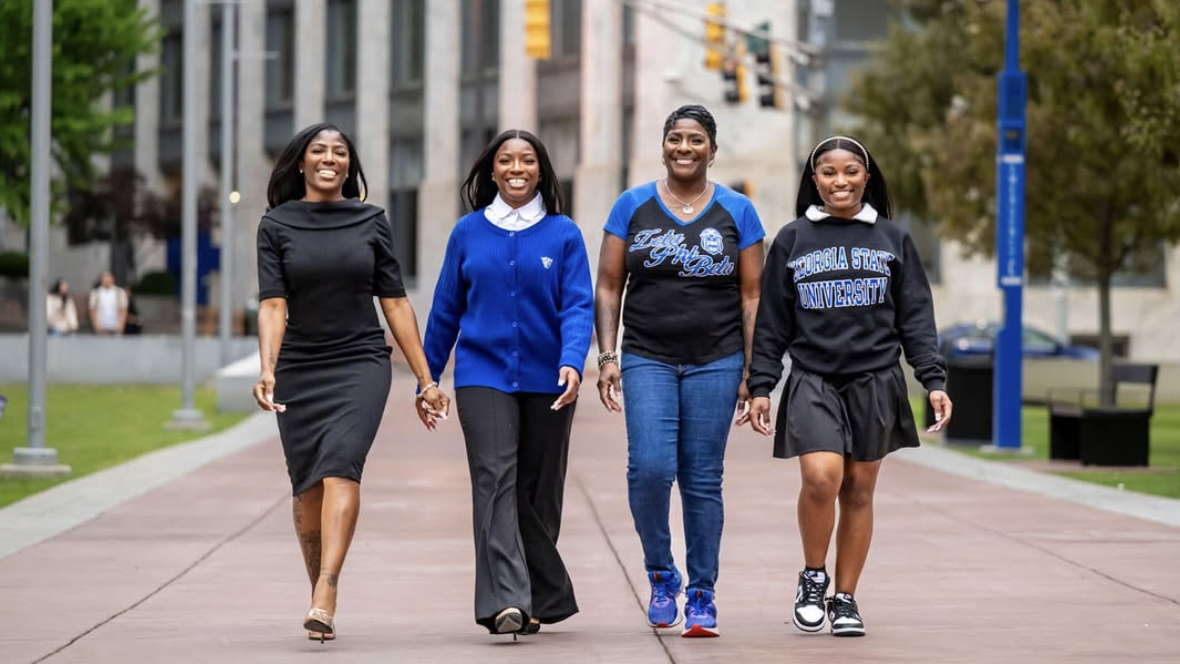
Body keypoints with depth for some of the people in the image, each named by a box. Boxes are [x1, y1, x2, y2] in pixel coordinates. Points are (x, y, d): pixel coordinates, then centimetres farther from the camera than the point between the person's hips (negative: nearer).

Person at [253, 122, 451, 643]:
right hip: (298, 370, 1)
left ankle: (324, 599, -31)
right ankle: (319, 592, 22)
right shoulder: (277, 225, 2)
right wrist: (267, 369, -23)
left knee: (340, 467, -19)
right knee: (308, 484, 5)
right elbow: (272, 305, -6)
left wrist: (425, 379, 6)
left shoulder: (371, 222, 5)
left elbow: (395, 303, 8)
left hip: (361, 365, -1)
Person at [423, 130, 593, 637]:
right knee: (495, 481, -15)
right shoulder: (468, 233, 6)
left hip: (546, 381, 1)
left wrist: (572, 361, -22)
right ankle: (506, 601, -25)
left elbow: (578, 307, -5)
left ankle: (542, 599, 22)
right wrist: (427, 379, 13)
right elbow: (446, 310, 12)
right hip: (483, 377, 0)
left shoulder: (563, 234, 3)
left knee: (539, 492, 9)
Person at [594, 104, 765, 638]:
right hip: (647, 359, 0)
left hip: (715, 362, 0)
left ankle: (702, 596, 10)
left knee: (703, 479, 1)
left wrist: (752, 373, 0)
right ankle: (660, 575, 6)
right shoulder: (633, 207, 5)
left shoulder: (737, 212, 4)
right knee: (650, 468, -15)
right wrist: (607, 356, -4)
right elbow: (608, 288, 6)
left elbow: (752, 296, 5)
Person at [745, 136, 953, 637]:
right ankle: (813, 577, 2)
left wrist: (933, 379, -3)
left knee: (858, 491, 4)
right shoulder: (792, 241, 6)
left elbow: (915, 317, 7)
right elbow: (772, 323, 9)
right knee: (821, 478, -19)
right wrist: (761, 385, 3)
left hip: (874, 383, 1)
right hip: (812, 383, -1)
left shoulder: (893, 240, 7)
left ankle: (845, 599, 15)